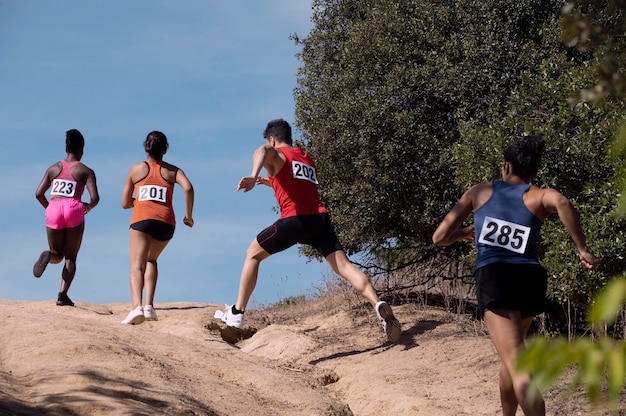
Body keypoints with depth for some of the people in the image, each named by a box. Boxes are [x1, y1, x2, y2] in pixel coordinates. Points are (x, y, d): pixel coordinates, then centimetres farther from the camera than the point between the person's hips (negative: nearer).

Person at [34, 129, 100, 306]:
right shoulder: (86, 171, 6)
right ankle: (63, 294, -7)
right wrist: (88, 207, 18)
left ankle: (48, 255, -21)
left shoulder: (53, 168, 15)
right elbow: (94, 198, -4)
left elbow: (39, 193, 9)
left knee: (57, 256, 16)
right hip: (73, 209, -2)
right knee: (70, 257, 8)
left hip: (53, 209, 2)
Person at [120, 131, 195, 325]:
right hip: (166, 222, 2)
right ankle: (149, 306, 9)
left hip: (142, 219, -2)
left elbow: (125, 203, 18)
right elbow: (188, 188, -3)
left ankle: (137, 307, -33)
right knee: (151, 260, 24)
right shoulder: (172, 170, 17)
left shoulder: (136, 169, 16)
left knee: (136, 266, -8)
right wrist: (188, 216, 5)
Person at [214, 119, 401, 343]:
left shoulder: (276, 155, 9)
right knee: (343, 266, -3)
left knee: (252, 254, 15)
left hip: (295, 219, -5)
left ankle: (237, 313, 16)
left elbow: (262, 152, -19)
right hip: (320, 218, 5)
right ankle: (378, 305, -26)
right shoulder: (307, 159, 29)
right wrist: (271, 182, 52)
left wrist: (253, 177, -39)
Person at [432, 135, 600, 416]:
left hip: (493, 279, -3)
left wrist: (464, 233, 37)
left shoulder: (480, 192, 16)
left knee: (517, 368, -17)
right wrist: (582, 250, -9)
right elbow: (562, 203, -15)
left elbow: (440, 237, 16)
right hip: (531, 279, 3)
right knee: (511, 353, 29)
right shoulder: (540, 196, 12)